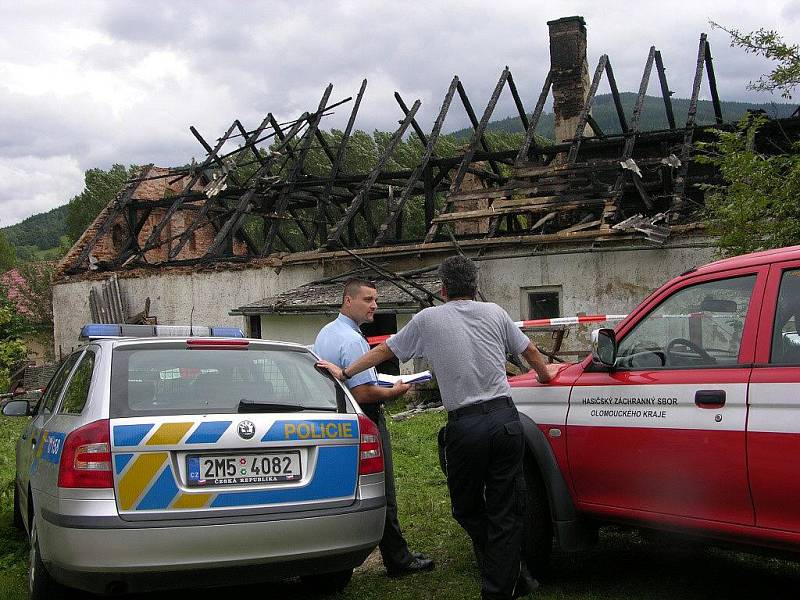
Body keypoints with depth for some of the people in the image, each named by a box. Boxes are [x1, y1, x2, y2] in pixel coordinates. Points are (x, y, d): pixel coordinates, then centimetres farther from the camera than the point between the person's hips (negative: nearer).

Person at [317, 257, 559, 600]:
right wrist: (546, 375, 45)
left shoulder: (428, 319, 6)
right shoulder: (494, 313, 12)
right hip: (505, 417, 2)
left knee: (467, 509, 15)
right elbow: (530, 352, 23)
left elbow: (384, 351, 16)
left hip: (465, 426, -2)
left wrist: (344, 373, 30)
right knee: (505, 513, 7)